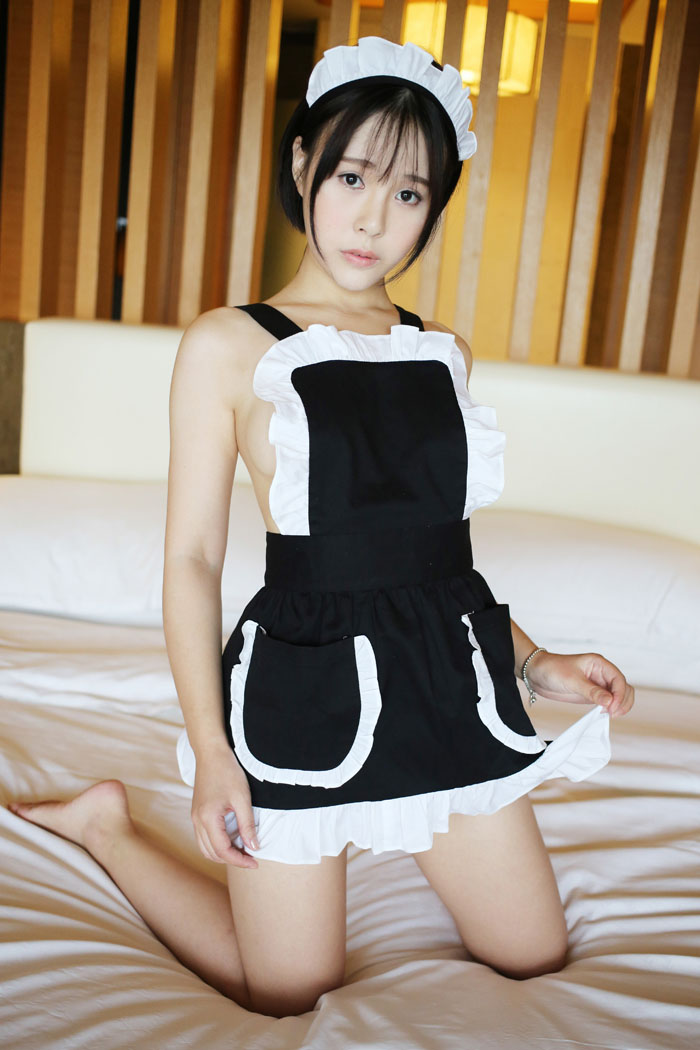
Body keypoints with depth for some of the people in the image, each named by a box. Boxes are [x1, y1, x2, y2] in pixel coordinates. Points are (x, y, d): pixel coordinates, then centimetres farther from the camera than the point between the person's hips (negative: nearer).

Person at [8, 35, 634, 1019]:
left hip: (450, 676, 5)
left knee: (536, 958, 15)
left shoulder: (444, 351, 7)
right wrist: (211, 752, -12)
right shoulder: (228, 345, -8)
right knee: (287, 997, 10)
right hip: (306, 682, -5)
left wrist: (534, 662, 9)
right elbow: (192, 558, -8)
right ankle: (103, 823, 28)